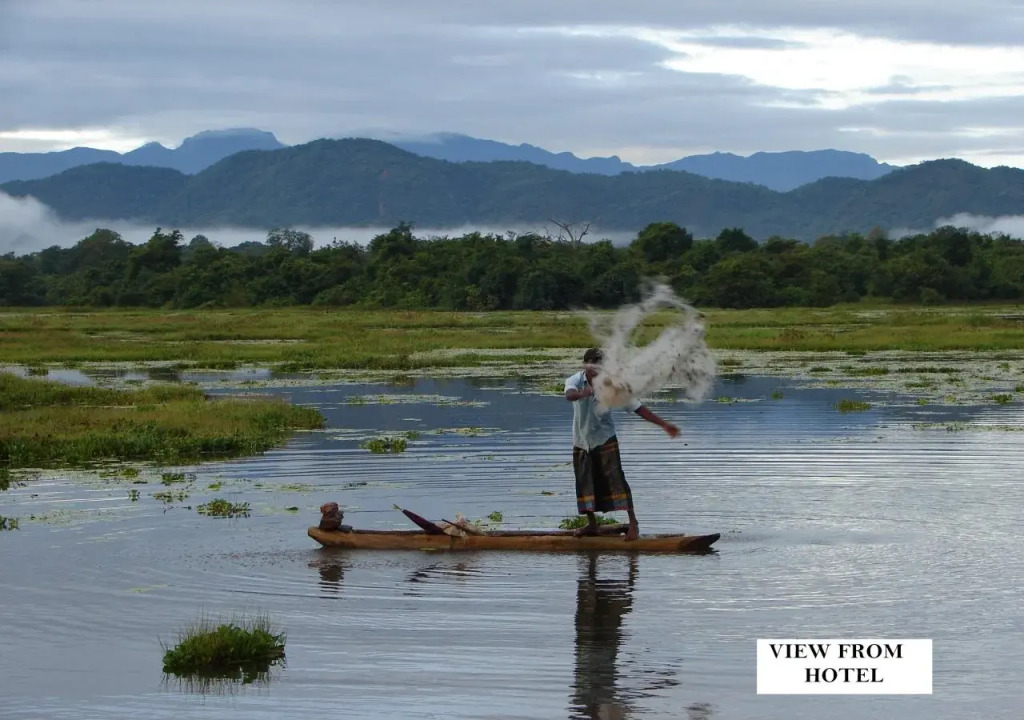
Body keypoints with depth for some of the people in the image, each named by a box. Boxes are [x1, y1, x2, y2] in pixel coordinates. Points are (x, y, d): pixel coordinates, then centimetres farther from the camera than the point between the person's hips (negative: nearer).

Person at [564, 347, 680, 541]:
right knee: (585, 483, 8)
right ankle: (592, 524, 22)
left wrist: (663, 424, -16)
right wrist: (585, 392, -60)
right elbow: (569, 395, -37)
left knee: (616, 480, -10)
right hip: (581, 441, 2)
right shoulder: (575, 381, -12)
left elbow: (637, 407, -12)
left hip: (605, 440, -2)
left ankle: (633, 522, -4)